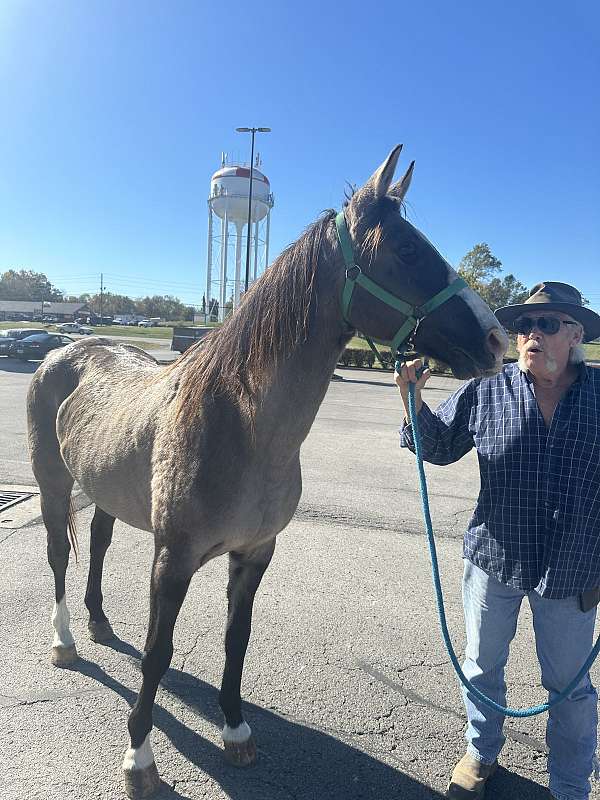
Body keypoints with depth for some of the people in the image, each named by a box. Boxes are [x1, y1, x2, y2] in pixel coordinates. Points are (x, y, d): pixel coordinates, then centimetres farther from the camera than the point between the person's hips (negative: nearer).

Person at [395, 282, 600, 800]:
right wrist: (413, 399, -15)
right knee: (482, 667, 21)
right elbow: (439, 447, 0)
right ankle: (481, 754, 49)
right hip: (494, 560, 1)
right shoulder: (487, 392, -8)